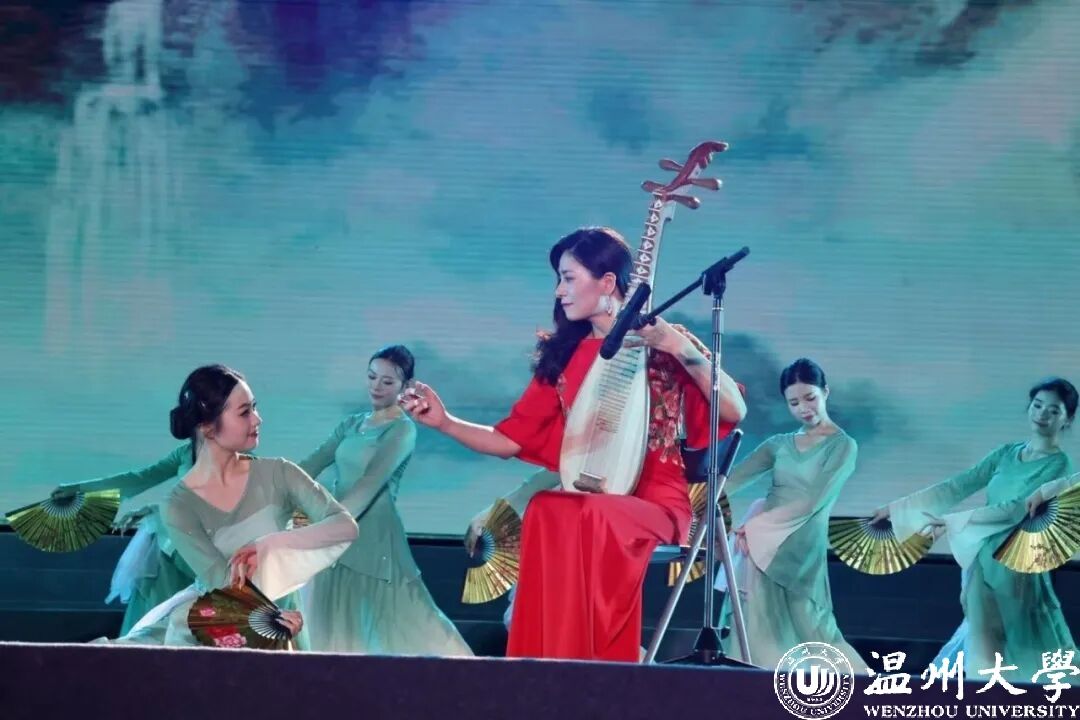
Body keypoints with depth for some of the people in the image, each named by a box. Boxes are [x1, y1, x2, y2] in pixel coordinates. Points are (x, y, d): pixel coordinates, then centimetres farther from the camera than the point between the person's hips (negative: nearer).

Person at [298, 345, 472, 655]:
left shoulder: (402, 430, -7)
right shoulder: (352, 424, 14)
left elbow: (371, 482, -18)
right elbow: (313, 464, 6)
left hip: (373, 538, -7)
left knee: (392, 627, -7)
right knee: (334, 624, 7)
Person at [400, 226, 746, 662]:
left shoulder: (661, 345, 1)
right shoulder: (563, 356, 14)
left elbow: (734, 412, -9)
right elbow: (512, 440, 16)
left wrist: (680, 348, -18)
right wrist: (444, 422, 3)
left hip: (653, 499, -3)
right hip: (586, 498, 3)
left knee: (587, 517, -37)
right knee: (546, 511, -33)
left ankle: (590, 665, -31)